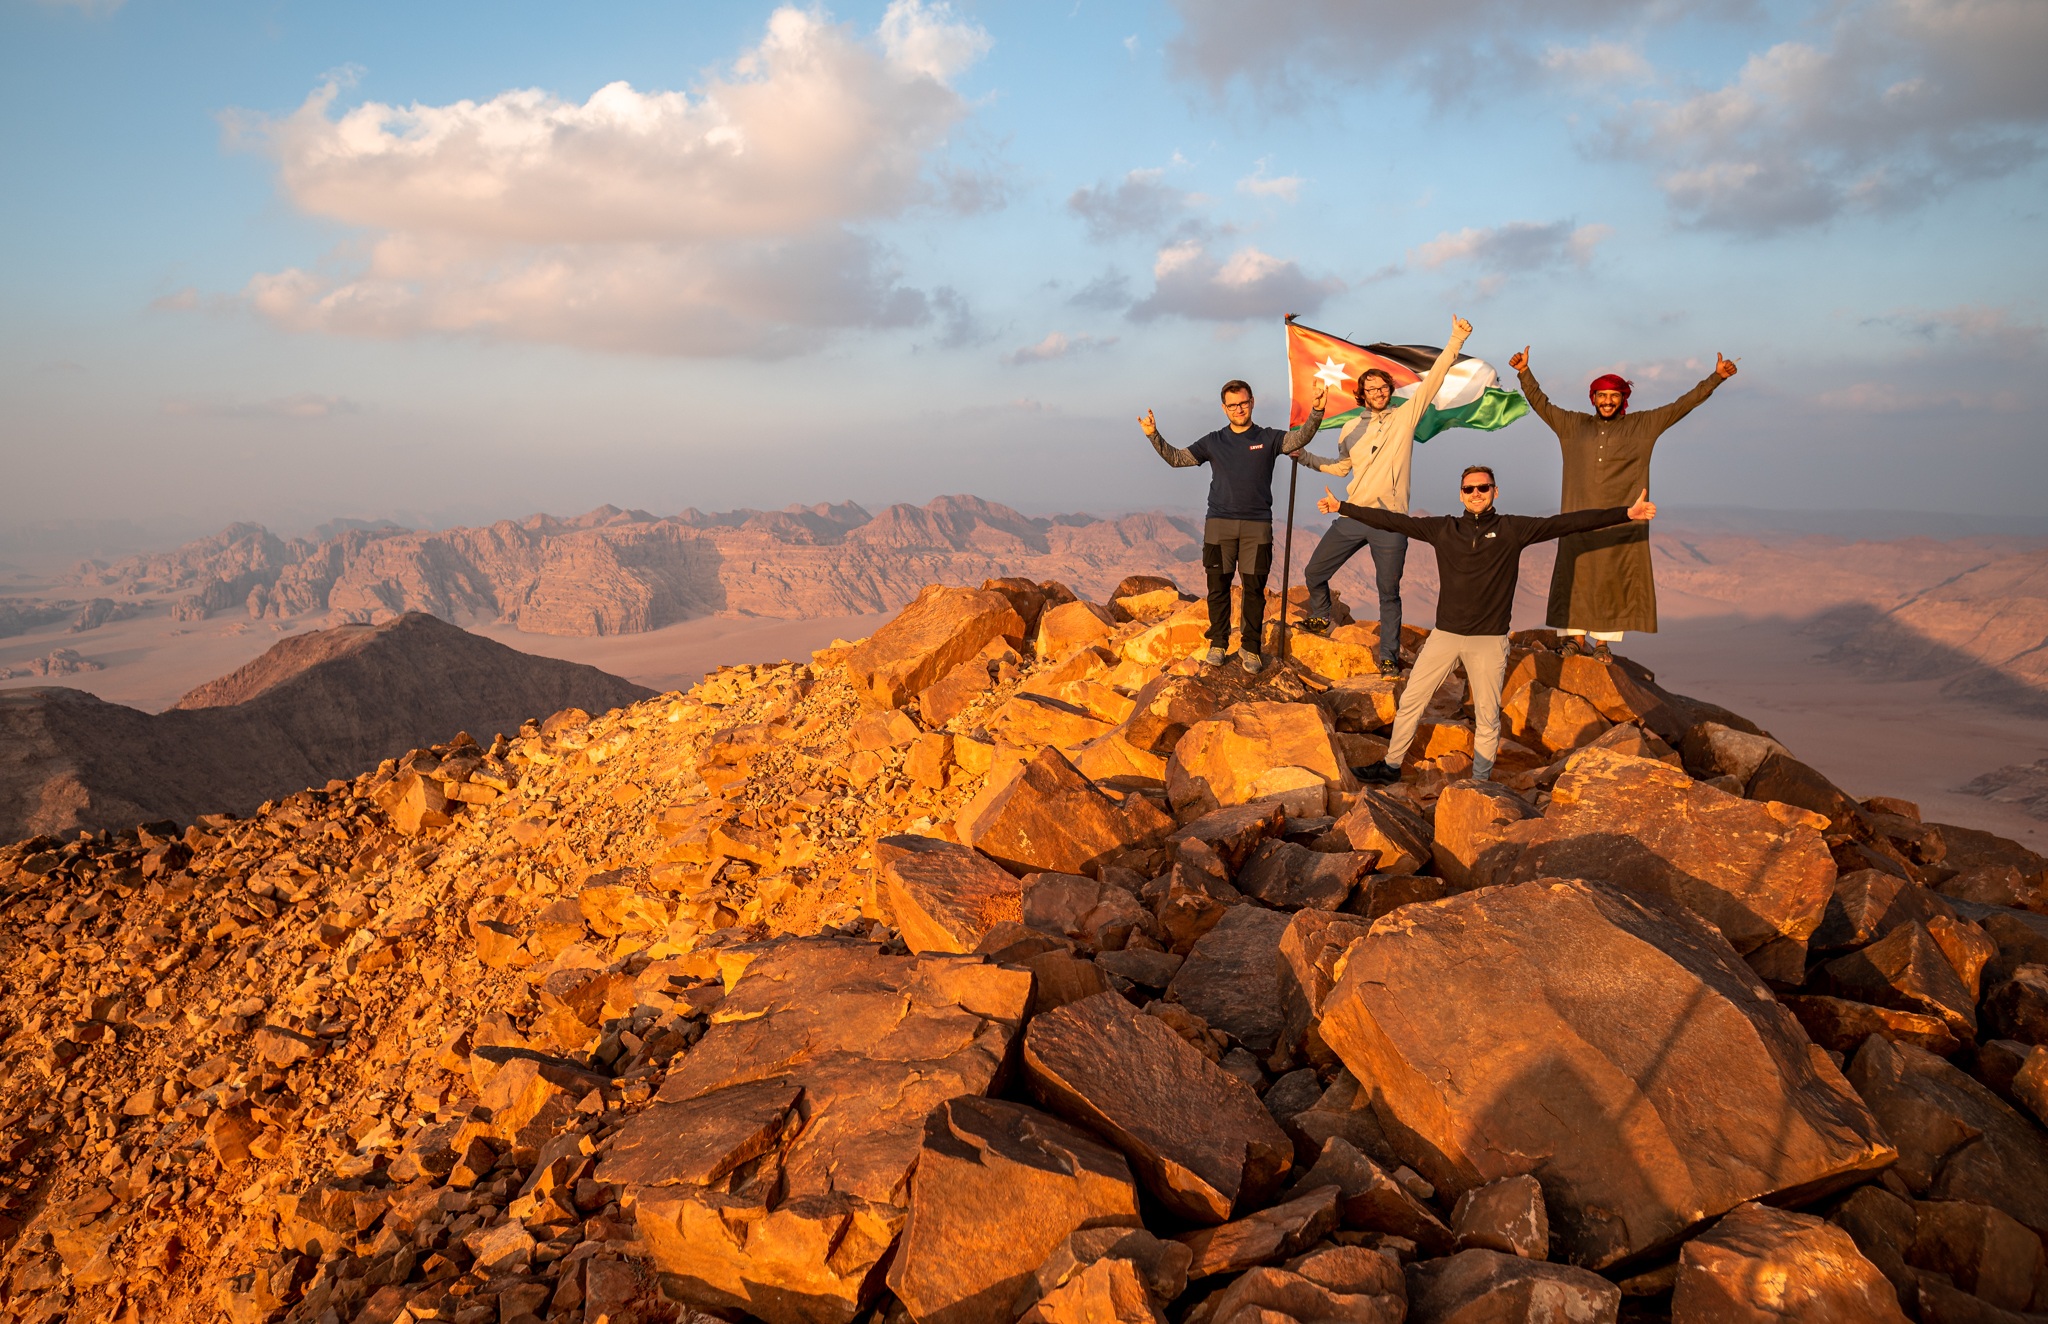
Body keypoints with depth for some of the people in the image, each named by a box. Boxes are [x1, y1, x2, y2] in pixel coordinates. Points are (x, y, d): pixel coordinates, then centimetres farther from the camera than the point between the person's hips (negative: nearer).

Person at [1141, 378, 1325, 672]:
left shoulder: (1268, 438, 6)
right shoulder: (1214, 442, 11)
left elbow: (1299, 438, -10)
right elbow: (1177, 458, 8)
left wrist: (1316, 412, -28)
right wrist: (1154, 436, -6)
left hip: (1257, 525, -1)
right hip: (1219, 524, 1)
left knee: (1254, 588, 0)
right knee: (1218, 586, 2)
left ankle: (1250, 648, 9)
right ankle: (1218, 643, 13)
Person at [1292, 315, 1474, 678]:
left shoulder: (1405, 417, 2)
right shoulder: (1351, 430, 12)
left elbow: (1433, 379, -4)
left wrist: (1455, 341, -13)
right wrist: (1303, 456, 19)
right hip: (1353, 516, 3)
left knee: (1389, 592, 3)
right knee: (1314, 572, 9)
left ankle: (1389, 655, 14)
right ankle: (1320, 619, 37)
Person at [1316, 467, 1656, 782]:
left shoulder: (1513, 530, 0)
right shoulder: (1443, 529, 5)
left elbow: (1566, 523, -6)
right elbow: (1393, 521, 7)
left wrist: (1626, 514, -13)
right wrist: (1343, 508, 5)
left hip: (1489, 641, -2)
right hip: (1445, 635, 2)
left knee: (1487, 717, 5)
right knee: (1410, 701, 6)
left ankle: (1480, 783, 17)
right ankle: (1391, 765, 22)